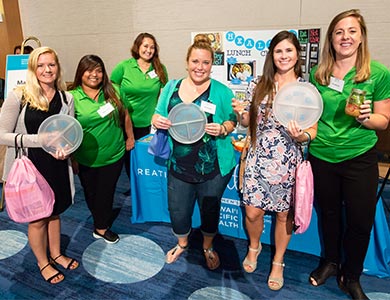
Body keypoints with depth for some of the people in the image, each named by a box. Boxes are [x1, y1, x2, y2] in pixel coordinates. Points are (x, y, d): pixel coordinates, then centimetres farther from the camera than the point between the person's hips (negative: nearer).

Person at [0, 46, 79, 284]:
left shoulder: (66, 98, -2)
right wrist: (41, 139, -24)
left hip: (56, 166, 4)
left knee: (54, 213, 22)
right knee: (37, 219, 14)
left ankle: (56, 254, 45)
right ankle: (43, 263, 38)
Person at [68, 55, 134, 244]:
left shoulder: (113, 92, -2)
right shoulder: (72, 97, -9)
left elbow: (124, 115, 10)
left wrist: (130, 136, 12)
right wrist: (72, 158, -5)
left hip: (113, 156, 1)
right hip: (86, 159, -1)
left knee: (106, 193, 11)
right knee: (90, 193, 16)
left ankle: (101, 227, 32)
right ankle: (101, 224, 40)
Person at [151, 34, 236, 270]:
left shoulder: (221, 91, -5)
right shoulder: (172, 87, 3)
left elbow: (232, 121, 1)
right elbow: (158, 117, 10)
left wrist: (222, 129, -21)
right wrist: (157, 121, -13)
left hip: (213, 166, -2)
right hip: (179, 164, 2)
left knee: (210, 209, 16)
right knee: (177, 211, 13)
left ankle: (208, 247, 47)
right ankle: (182, 243, 47)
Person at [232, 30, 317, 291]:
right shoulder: (262, 85, 4)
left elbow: (313, 130, -2)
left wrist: (300, 135, -23)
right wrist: (241, 113, -11)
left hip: (288, 162, -1)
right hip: (258, 159, 2)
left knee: (284, 214, 11)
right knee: (252, 212, 5)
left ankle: (278, 262, 36)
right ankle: (254, 247, 39)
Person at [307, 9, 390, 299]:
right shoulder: (318, 73, 1)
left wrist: (365, 117, -21)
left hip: (359, 158, -2)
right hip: (321, 155, 2)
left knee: (361, 220, 5)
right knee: (329, 213, 17)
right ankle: (330, 261, 41)